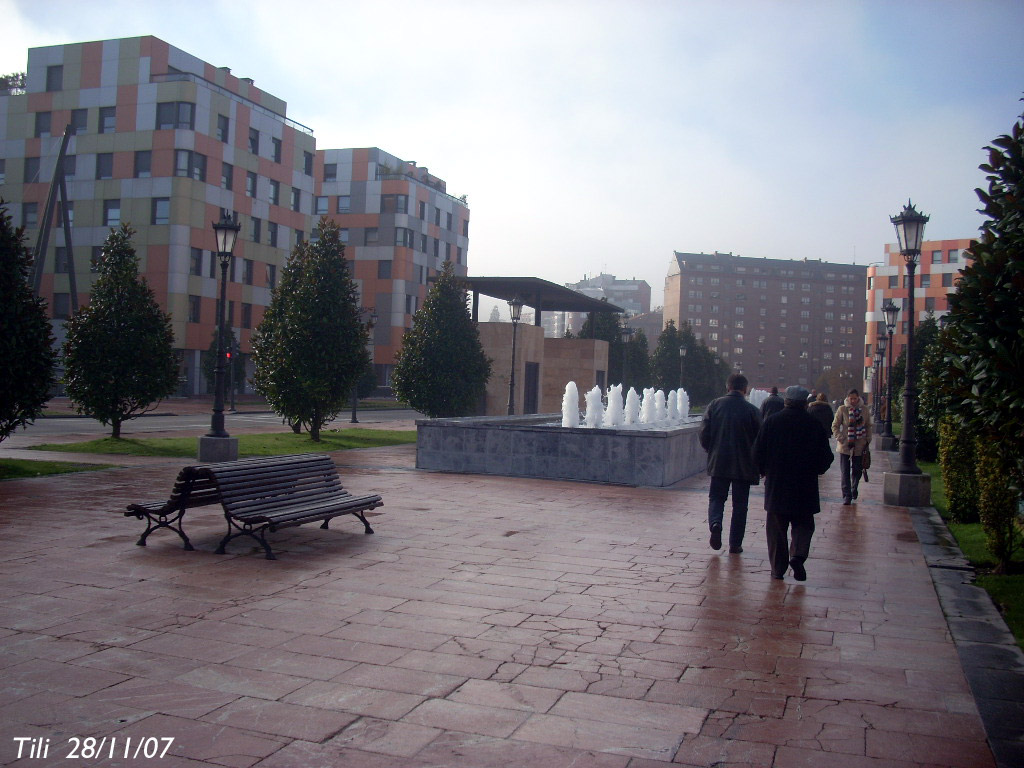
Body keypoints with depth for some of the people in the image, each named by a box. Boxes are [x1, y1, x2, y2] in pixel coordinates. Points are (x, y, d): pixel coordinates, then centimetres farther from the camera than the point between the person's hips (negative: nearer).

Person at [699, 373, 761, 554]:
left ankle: (715, 523, -15)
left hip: (719, 462, 1)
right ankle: (735, 544, 11)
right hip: (744, 465, -1)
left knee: (716, 497, 14)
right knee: (739, 504, 9)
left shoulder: (715, 405, -3)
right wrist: (757, 462, 11)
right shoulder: (752, 410, -8)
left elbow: (703, 433, -2)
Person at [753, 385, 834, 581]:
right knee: (804, 524, 13)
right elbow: (825, 457, -1)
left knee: (776, 527, 8)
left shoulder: (771, 422, -3)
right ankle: (798, 555, -9)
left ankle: (778, 568, 8)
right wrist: (815, 471, 18)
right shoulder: (815, 425, -5)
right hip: (805, 485, 0)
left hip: (776, 485, 1)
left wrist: (764, 470, 16)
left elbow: (758, 452, -1)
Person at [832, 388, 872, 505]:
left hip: (859, 446, 2)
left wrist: (868, 440, 4)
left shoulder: (864, 409, 2)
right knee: (845, 472, -1)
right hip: (845, 445, -2)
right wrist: (840, 438, -11)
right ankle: (847, 496, 3)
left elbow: (868, 426, 12)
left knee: (857, 470, 10)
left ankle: (854, 489, 37)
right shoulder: (842, 409, -4)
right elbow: (835, 426, 0)